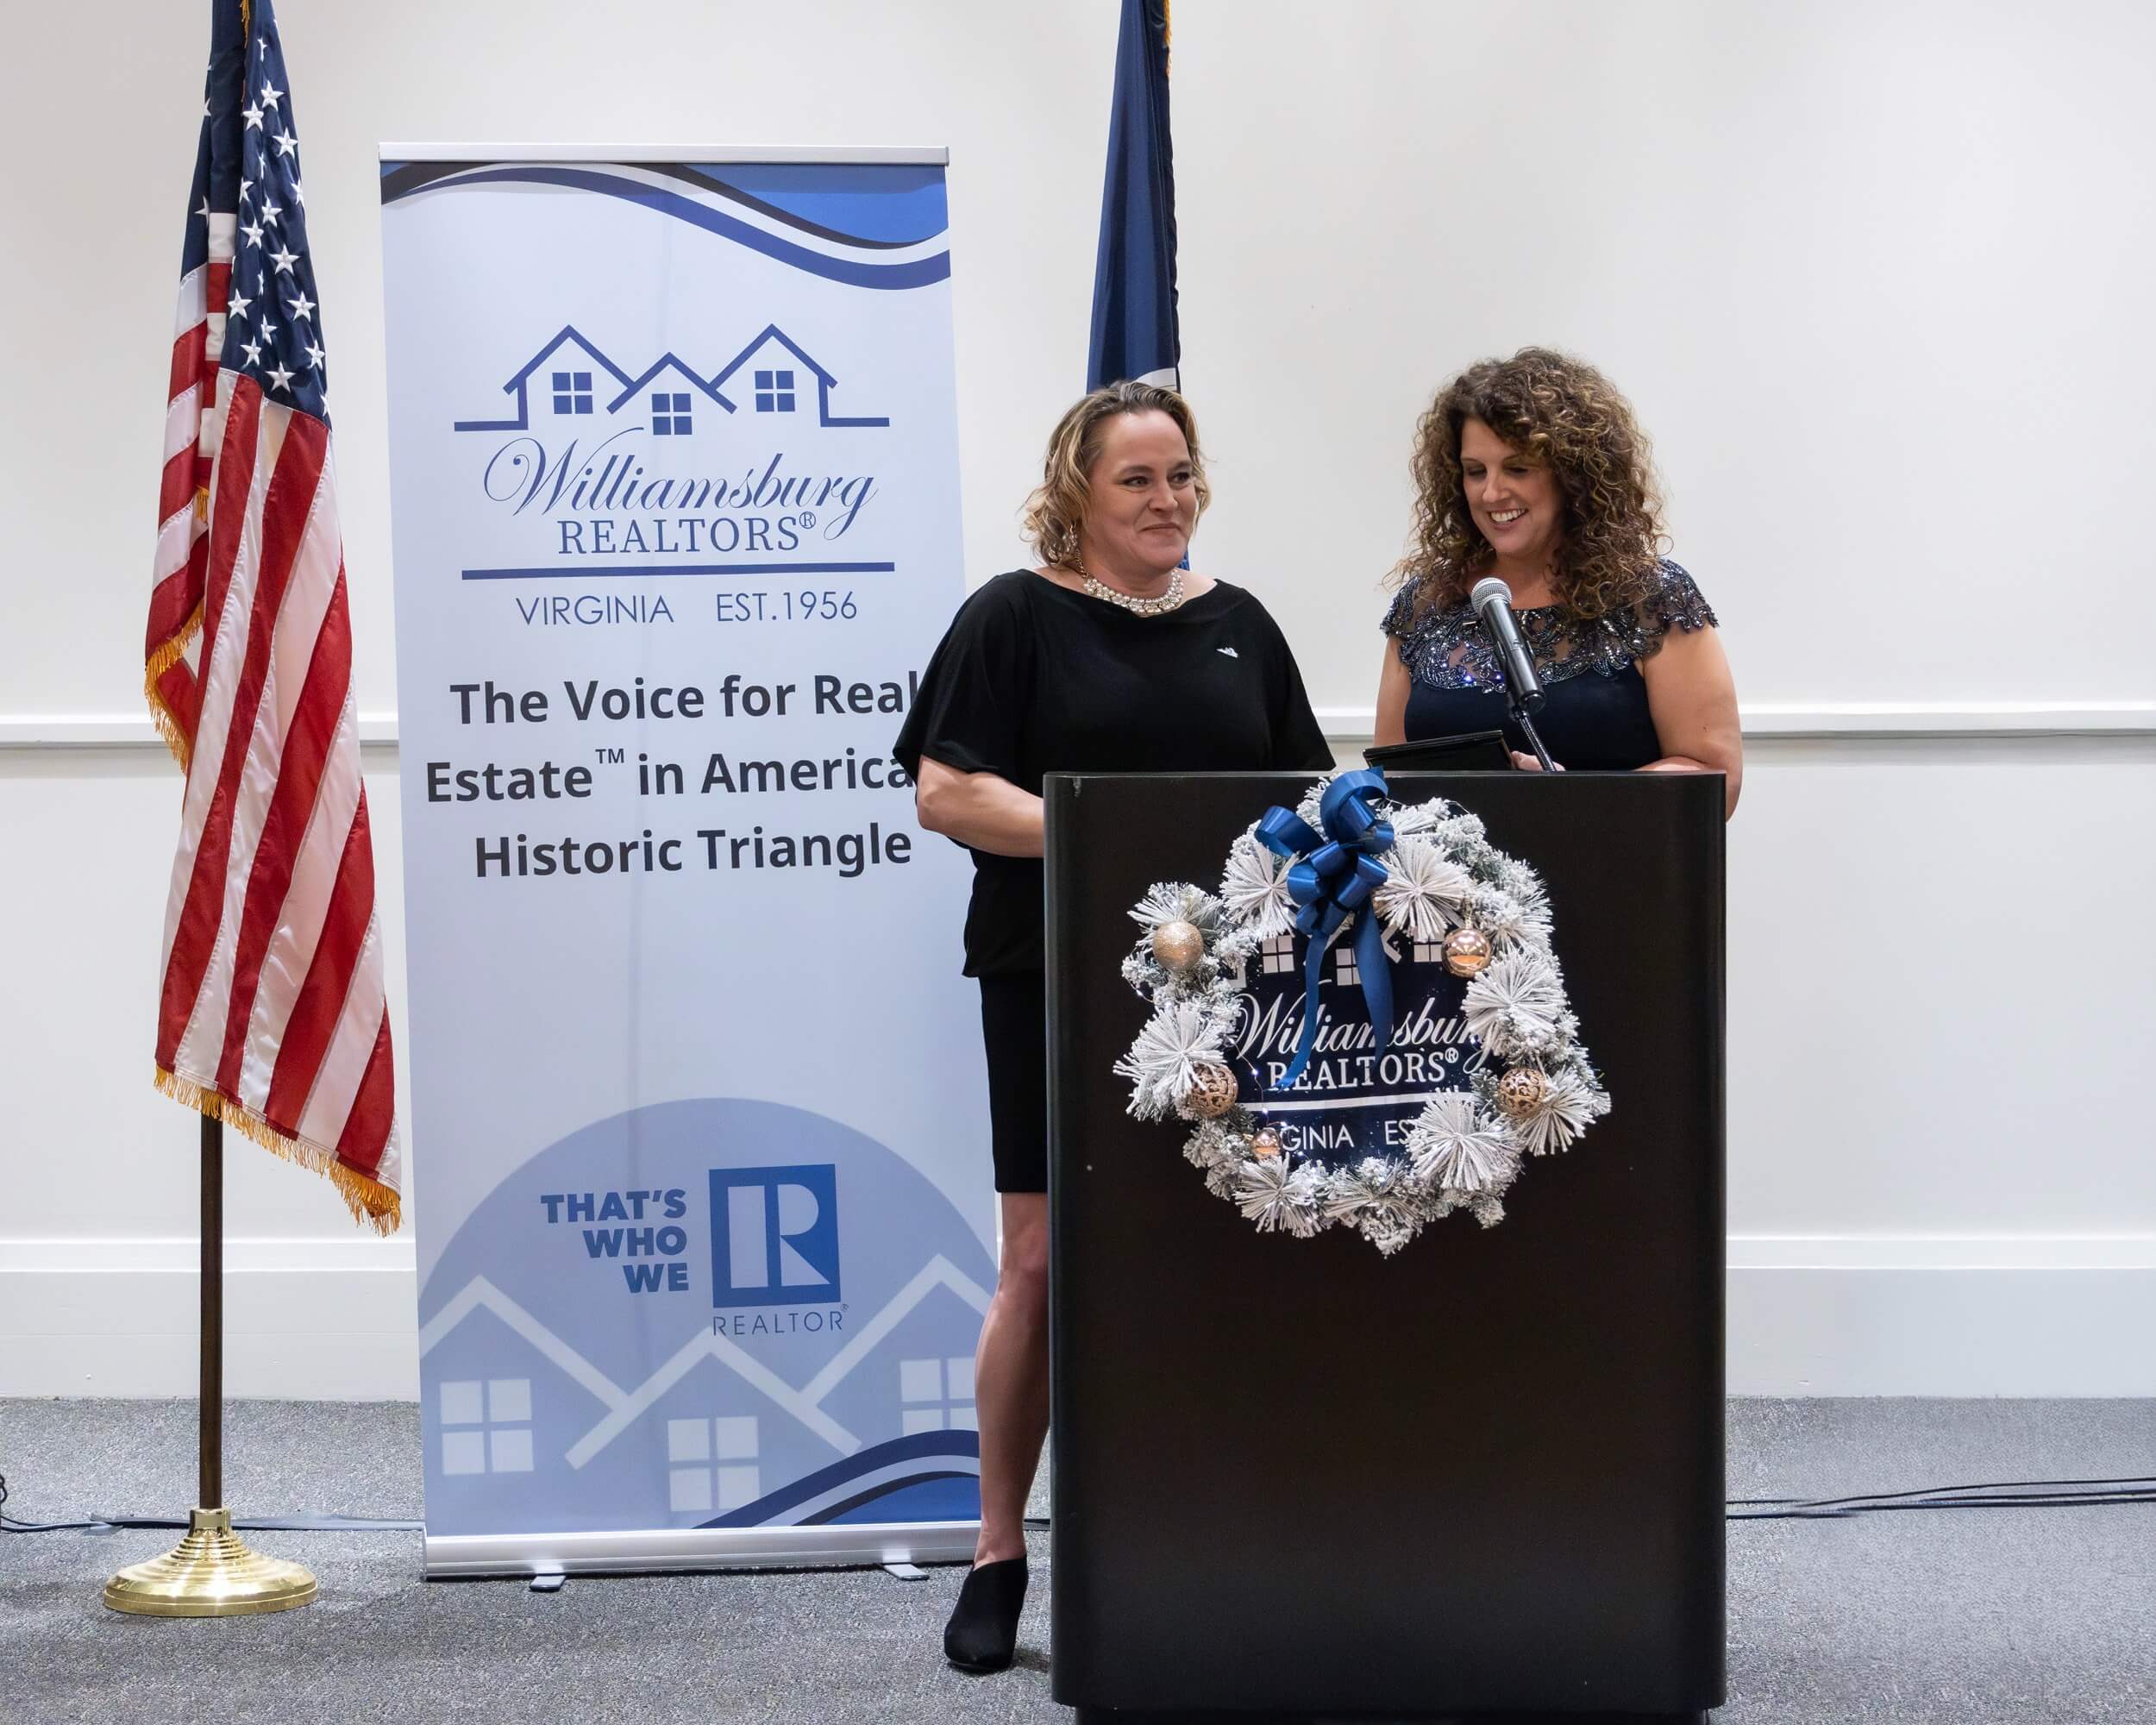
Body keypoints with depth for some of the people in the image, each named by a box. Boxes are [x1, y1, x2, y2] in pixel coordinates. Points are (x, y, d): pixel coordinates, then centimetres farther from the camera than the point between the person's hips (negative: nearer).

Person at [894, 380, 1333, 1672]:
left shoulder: (1237, 624, 15)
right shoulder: (1017, 617, 1)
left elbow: (1304, 789, 17)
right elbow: (946, 793, -7)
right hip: (1058, 983, -4)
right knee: (1046, 1262, -2)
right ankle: (1000, 1555, 9)